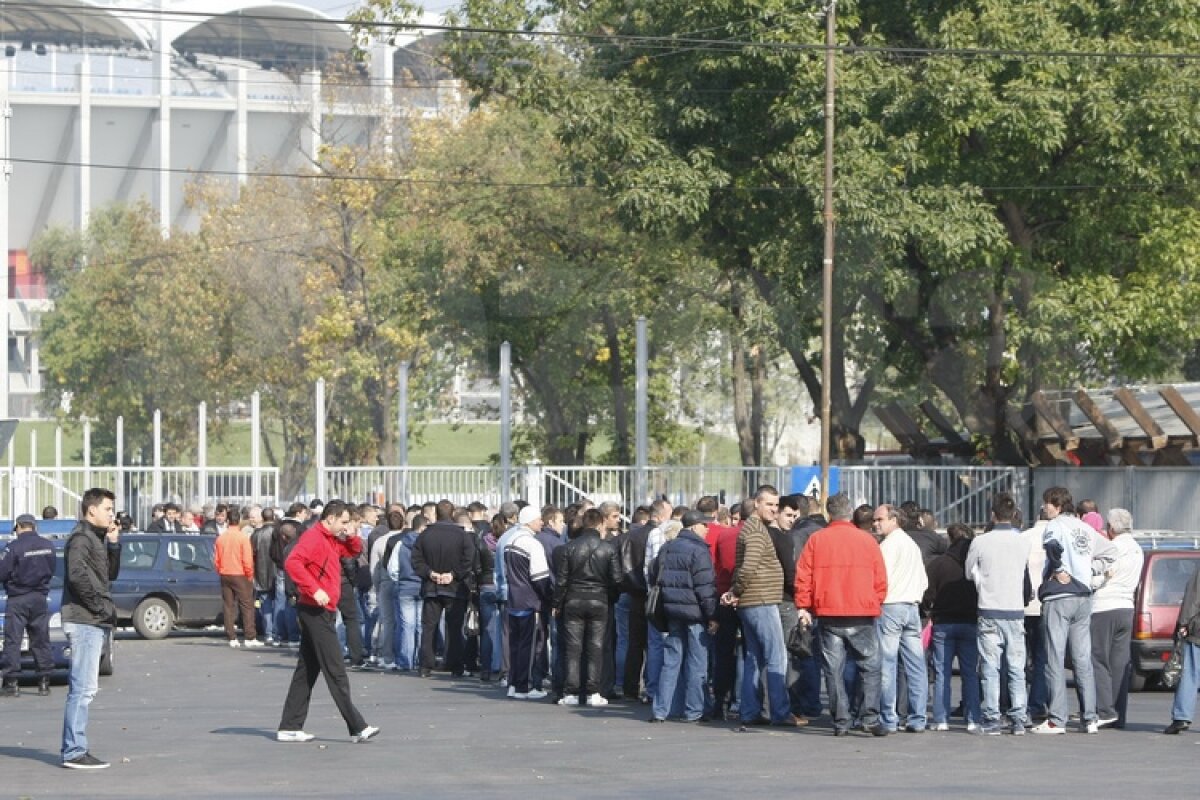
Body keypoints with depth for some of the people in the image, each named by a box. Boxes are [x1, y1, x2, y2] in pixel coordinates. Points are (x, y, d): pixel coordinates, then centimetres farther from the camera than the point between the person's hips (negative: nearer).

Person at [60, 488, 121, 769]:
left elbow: (111, 574, 21)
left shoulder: (96, 538, 19)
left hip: (94, 622, 10)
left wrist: (114, 543, 8)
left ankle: (74, 750, 17)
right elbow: (77, 575, -24)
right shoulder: (81, 538, -11)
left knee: (83, 688, 13)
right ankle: (74, 752, -12)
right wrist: (101, 606, -18)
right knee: (83, 688, -11)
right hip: (85, 621, -10)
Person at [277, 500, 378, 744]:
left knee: (307, 669, 10)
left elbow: (354, 551, 31)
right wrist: (314, 590, -29)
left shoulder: (331, 541, 16)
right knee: (335, 671, -8)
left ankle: (290, 727, 12)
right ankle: (357, 728, -9)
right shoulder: (313, 537, -13)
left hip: (323, 612, 10)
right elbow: (292, 562, -27)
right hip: (316, 611, -10)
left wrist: (352, 536, 9)